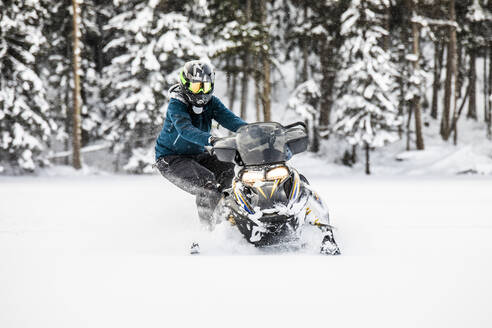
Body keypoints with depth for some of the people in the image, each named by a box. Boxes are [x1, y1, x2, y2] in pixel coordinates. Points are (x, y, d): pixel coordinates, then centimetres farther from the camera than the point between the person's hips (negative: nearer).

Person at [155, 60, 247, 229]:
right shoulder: (176, 104, -20)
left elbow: (229, 119, -17)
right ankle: (209, 226, -16)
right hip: (170, 158, -6)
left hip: (197, 154, 6)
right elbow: (185, 129, -38)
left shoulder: (211, 102, -1)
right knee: (207, 183, -27)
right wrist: (210, 139, -55)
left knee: (229, 169, -16)